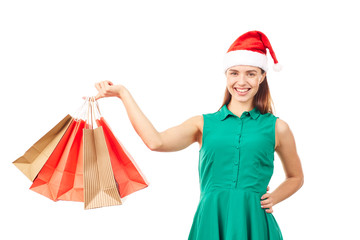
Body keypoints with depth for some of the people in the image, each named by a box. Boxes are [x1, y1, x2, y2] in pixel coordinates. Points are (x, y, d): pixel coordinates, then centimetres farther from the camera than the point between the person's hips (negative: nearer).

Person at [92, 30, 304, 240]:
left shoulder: (276, 128, 6)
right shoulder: (203, 124, 6)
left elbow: (296, 177, 20)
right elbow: (156, 142, -11)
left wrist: (274, 198, 1)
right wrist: (123, 94, -6)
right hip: (211, 223, 0)